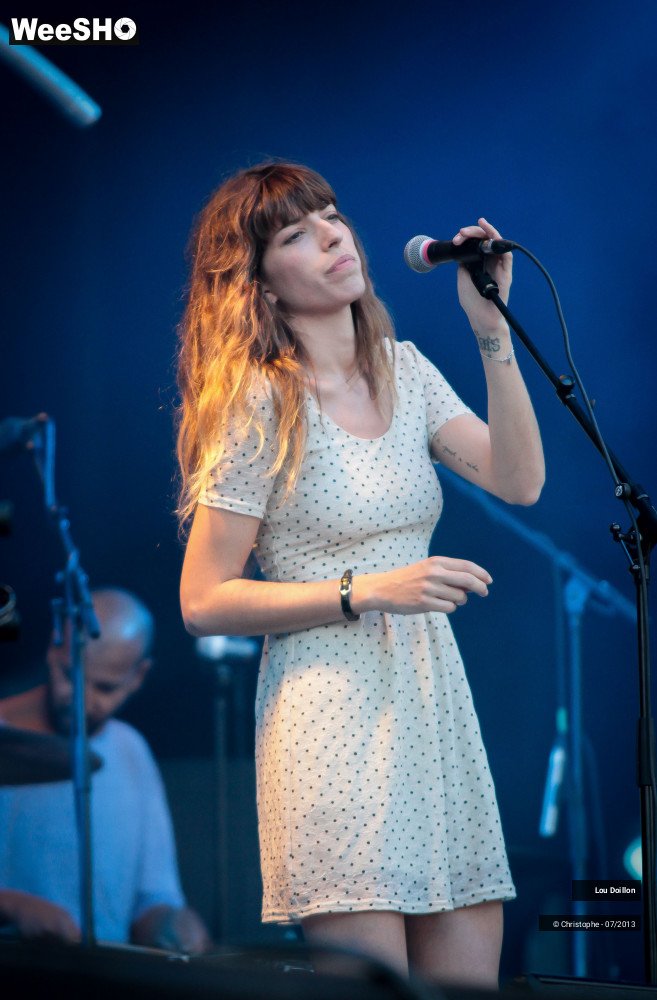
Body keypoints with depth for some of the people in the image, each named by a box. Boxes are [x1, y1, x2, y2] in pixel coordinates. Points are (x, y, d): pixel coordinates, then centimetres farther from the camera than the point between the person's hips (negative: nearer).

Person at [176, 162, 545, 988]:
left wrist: (492, 330, -6)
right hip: (332, 710, -6)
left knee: (470, 969, 3)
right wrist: (366, 592, -14)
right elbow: (203, 601, -8)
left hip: (433, 701, 6)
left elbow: (518, 480, 0)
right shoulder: (260, 405, -6)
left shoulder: (402, 368, 13)